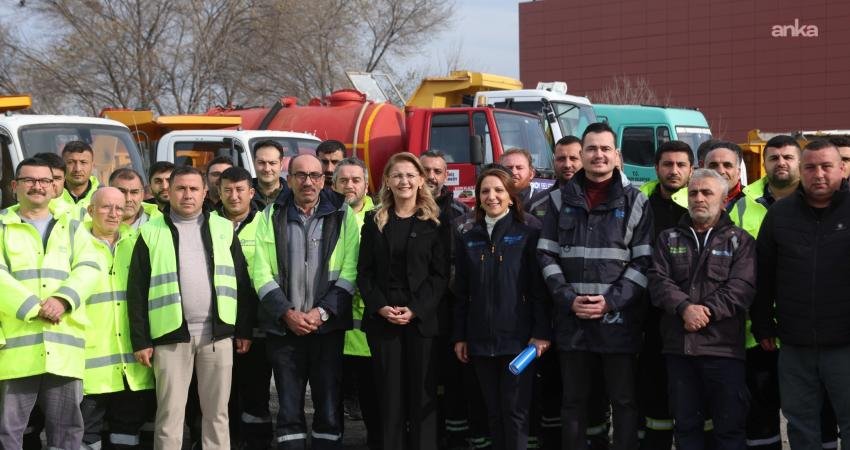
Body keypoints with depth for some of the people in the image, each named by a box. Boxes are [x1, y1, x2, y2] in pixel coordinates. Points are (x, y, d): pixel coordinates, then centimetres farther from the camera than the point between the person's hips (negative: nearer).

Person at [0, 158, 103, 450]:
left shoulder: (72, 228, 17)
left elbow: (89, 268, 3)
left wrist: (63, 299, -15)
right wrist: (33, 308, -16)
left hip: (64, 344, 2)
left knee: (67, 426, 7)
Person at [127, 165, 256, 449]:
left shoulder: (223, 229, 9)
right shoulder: (152, 232, 4)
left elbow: (242, 283, 10)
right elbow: (137, 291, 2)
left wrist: (245, 330, 4)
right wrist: (140, 341, -3)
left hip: (217, 333, 2)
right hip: (171, 335, -1)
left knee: (216, 412, 7)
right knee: (170, 414, 3)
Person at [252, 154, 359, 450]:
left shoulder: (342, 214, 2)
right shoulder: (271, 216, 6)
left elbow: (349, 270, -3)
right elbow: (261, 273, 1)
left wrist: (322, 311, -12)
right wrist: (286, 313, -10)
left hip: (328, 327, -1)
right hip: (283, 328, 1)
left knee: (329, 409, 3)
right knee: (289, 410, 6)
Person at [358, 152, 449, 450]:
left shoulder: (435, 223, 4)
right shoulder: (374, 221, 10)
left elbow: (440, 274, -1)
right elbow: (364, 272, 6)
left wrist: (416, 310, -13)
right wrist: (381, 307, -9)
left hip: (422, 319, -1)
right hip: (381, 319, 2)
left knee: (423, 393, -1)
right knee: (390, 394, 3)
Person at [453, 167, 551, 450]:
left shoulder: (529, 230, -2)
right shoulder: (467, 234, 10)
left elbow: (540, 286, -6)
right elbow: (461, 291, 11)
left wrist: (541, 332, -12)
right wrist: (459, 336, 8)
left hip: (519, 336, -4)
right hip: (481, 338, 4)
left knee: (515, 411, -3)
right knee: (493, 411, 9)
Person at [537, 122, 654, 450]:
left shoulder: (635, 202, 3)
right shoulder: (562, 200, 9)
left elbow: (643, 261, -2)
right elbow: (546, 256, 6)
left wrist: (610, 301, -12)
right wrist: (568, 299, -7)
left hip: (618, 319, -2)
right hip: (571, 319, 2)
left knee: (624, 400, 3)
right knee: (573, 400, 9)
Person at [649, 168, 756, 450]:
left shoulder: (740, 241, 6)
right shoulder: (669, 239, 14)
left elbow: (742, 287, -7)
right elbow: (658, 280, 0)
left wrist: (707, 311, -18)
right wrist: (685, 308, -17)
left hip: (723, 346, -3)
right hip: (679, 346, 3)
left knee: (730, 426, 1)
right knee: (686, 424, 10)